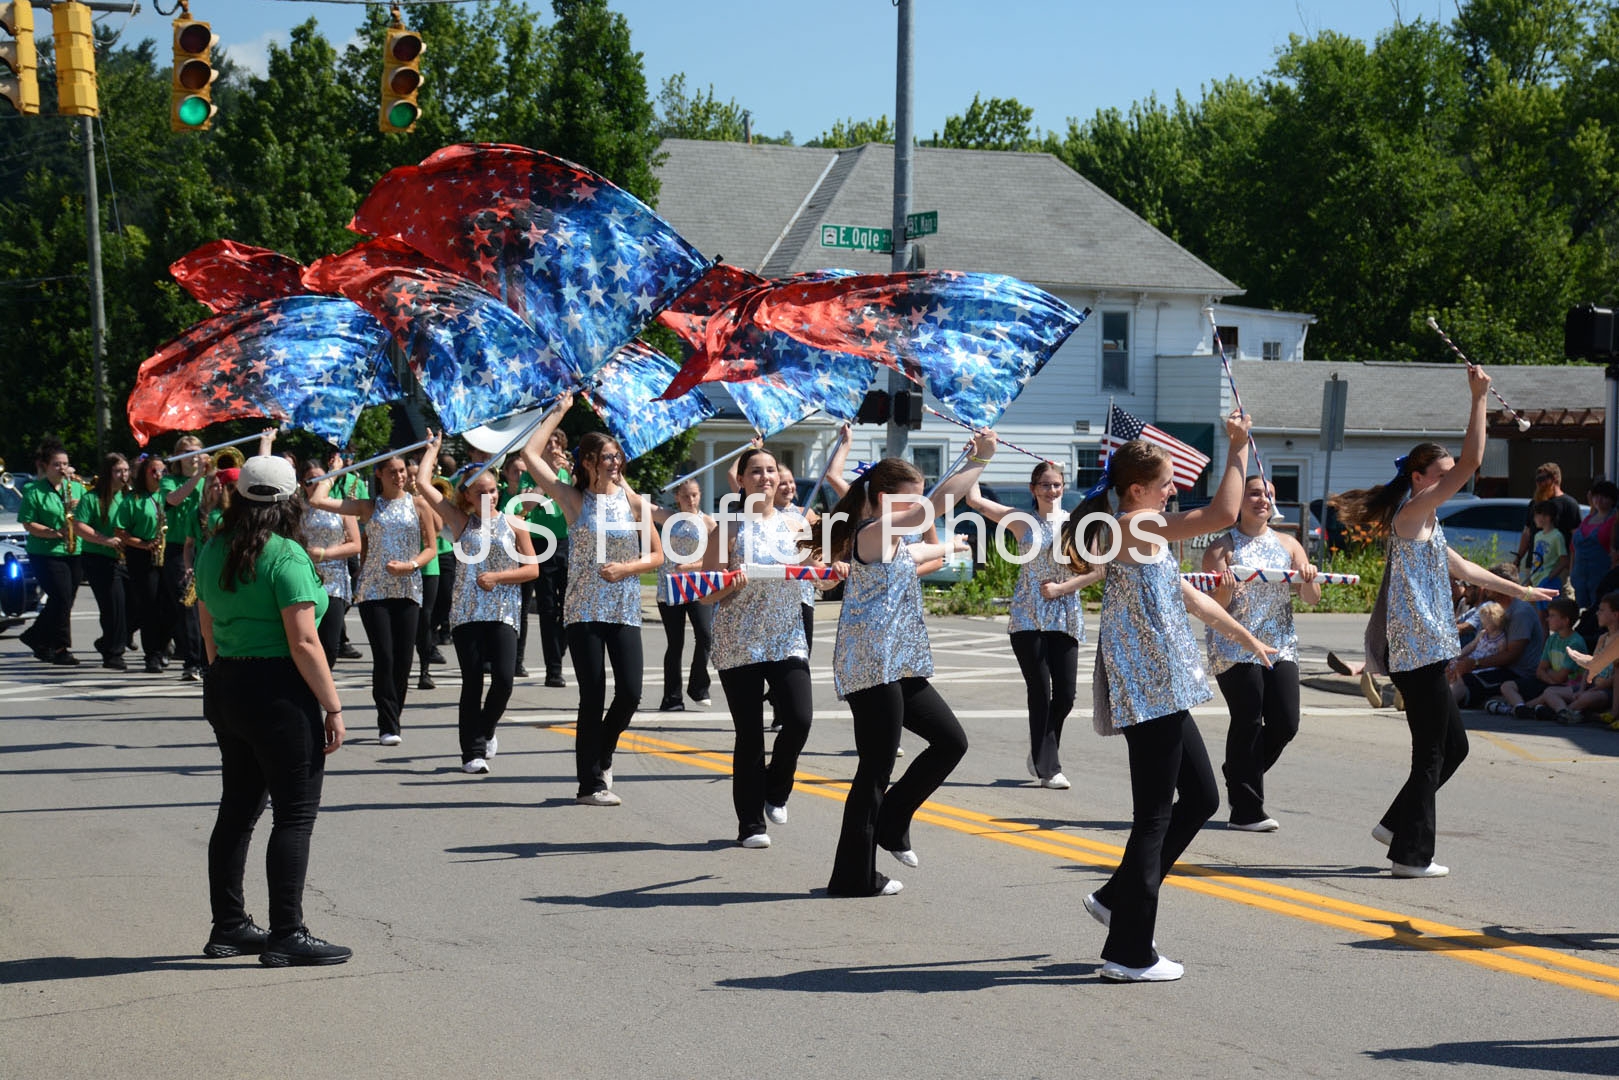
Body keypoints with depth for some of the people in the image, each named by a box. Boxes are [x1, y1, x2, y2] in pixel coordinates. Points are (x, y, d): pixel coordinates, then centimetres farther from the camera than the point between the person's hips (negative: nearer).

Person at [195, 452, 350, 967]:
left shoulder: (213, 552, 7)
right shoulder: (286, 556, -15)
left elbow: (208, 632, 14)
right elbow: (303, 643, -18)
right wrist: (332, 706, -13)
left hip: (224, 688, 8)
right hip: (279, 692, -8)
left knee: (238, 808, 16)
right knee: (295, 814, -1)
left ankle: (228, 925, 23)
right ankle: (287, 935, 0)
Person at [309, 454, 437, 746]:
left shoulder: (418, 505, 8)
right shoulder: (367, 507, 7)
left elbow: (431, 548, 8)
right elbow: (317, 501, 0)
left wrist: (410, 565, -9)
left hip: (407, 589, 1)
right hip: (374, 589, -1)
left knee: (403, 658, -2)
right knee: (384, 656, -11)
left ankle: (392, 721, 13)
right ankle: (388, 725, -7)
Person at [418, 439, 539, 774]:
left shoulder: (514, 523, 7)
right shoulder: (462, 521, 7)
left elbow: (533, 569, 4)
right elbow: (423, 482, 5)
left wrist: (498, 577, -8)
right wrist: (434, 448, 15)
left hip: (504, 612, 0)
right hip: (467, 612, 0)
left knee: (504, 679, -11)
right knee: (472, 682, -3)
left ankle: (485, 730, 18)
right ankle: (473, 752, 3)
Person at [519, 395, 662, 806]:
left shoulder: (633, 501, 5)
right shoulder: (574, 499, 1)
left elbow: (656, 555, 9)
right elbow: (530, 455, -5)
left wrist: (627, 567, -10)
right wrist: (559, 412, 1)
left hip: (624, 610, 2)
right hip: (584, 610, -2)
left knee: (630, 692, -5)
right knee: (592, 696, -3)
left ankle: (601, 756, 24)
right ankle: (591, 783, 5)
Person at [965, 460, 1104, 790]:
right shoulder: (1022, 522, 4)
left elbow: (1098, 569, 0)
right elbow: (974, 499, -2)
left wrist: (1061, 588, -9)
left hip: (1065, 618, 2)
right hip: (1028, 617, -2)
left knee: (1065, 695, 0)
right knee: (1040, 692, -5)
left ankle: (1040, 754, 24)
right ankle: (1048, 768, 1)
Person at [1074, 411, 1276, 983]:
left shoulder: (1145, 534, 17)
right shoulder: (1134, 526, -15)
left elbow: (1185, 593, 28)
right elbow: (1223, 514, -25)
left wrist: (1245, 637, 33)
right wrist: (1237, 450, -13)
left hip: (1160, 692, 11)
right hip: (1148, 691, -11)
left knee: (1201, 797, 18)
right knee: (1154, 816, -4)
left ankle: (1119, 898, 26)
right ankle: (1129, 953, 3)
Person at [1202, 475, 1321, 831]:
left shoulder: (1288, 544, 12)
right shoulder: (1222, 548, -1)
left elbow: (1312, 599, 9)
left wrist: (1308, 578, -12)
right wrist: (1226, 589, -25)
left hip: (1280, 648, 5)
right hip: (1235, 650, -5)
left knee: (1286, 723, -2)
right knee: (1248, 724, -7)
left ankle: (1238, 774, 25)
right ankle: (1246, 811, 2)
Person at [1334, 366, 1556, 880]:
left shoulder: (1427, 526, 20)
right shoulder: (1411, 512, -10)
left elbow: (1462, 569, 33)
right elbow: (1471, 462, -20)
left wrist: (1521, 590, 39)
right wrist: (1478, 398, -17)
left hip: (1423, 650, 10)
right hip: (1417, 649, -10)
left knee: (1452, 745, 16)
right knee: (1432, 752, -5)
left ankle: (1398, 824, 23)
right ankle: (1411, 854, 1)